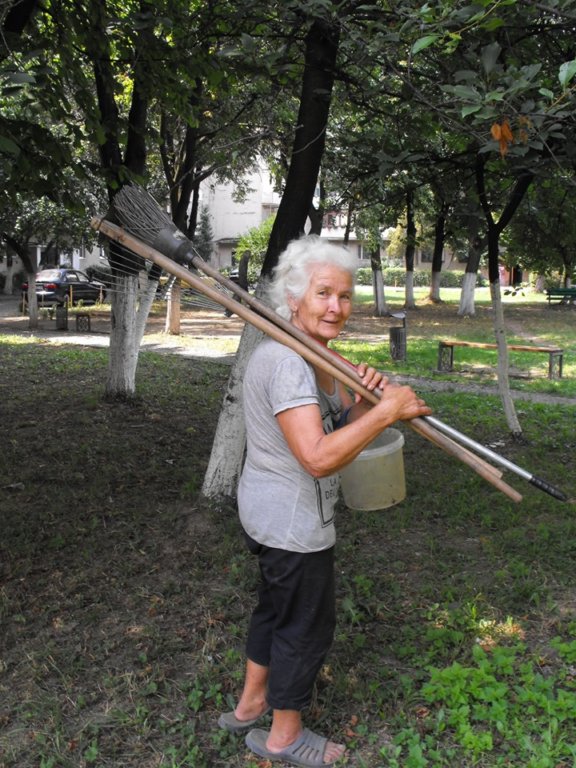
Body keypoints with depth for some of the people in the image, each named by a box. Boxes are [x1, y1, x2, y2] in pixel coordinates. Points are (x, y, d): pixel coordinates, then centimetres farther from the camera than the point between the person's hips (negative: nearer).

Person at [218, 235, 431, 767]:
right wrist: (386, 409, -30)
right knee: (307, 624, 9)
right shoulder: (287, 360, -27)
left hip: (273, 512, 10)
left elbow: (345, 427, 8)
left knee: (276, 607, 26)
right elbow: (318, 457, -36)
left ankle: (249, 706, 47)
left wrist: (367, 396, -13)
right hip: (292, 520, -10)